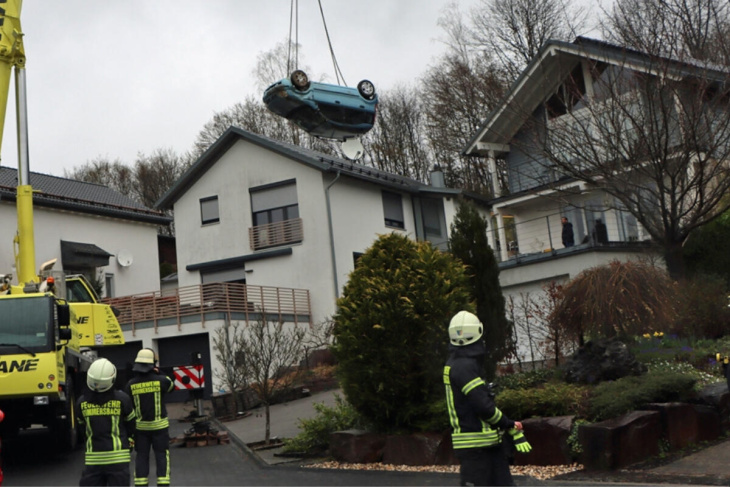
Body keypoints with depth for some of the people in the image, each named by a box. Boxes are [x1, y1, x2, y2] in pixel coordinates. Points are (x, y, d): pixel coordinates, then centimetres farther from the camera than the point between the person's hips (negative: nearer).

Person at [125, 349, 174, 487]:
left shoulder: (131, 384, -5)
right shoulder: (160, 380, -10)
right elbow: (170, 384, 13)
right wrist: (159, 373, 10)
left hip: (140, 426, 2)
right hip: (159, 425, -2)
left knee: (141, 456, 9)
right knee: (162, 455, 5)